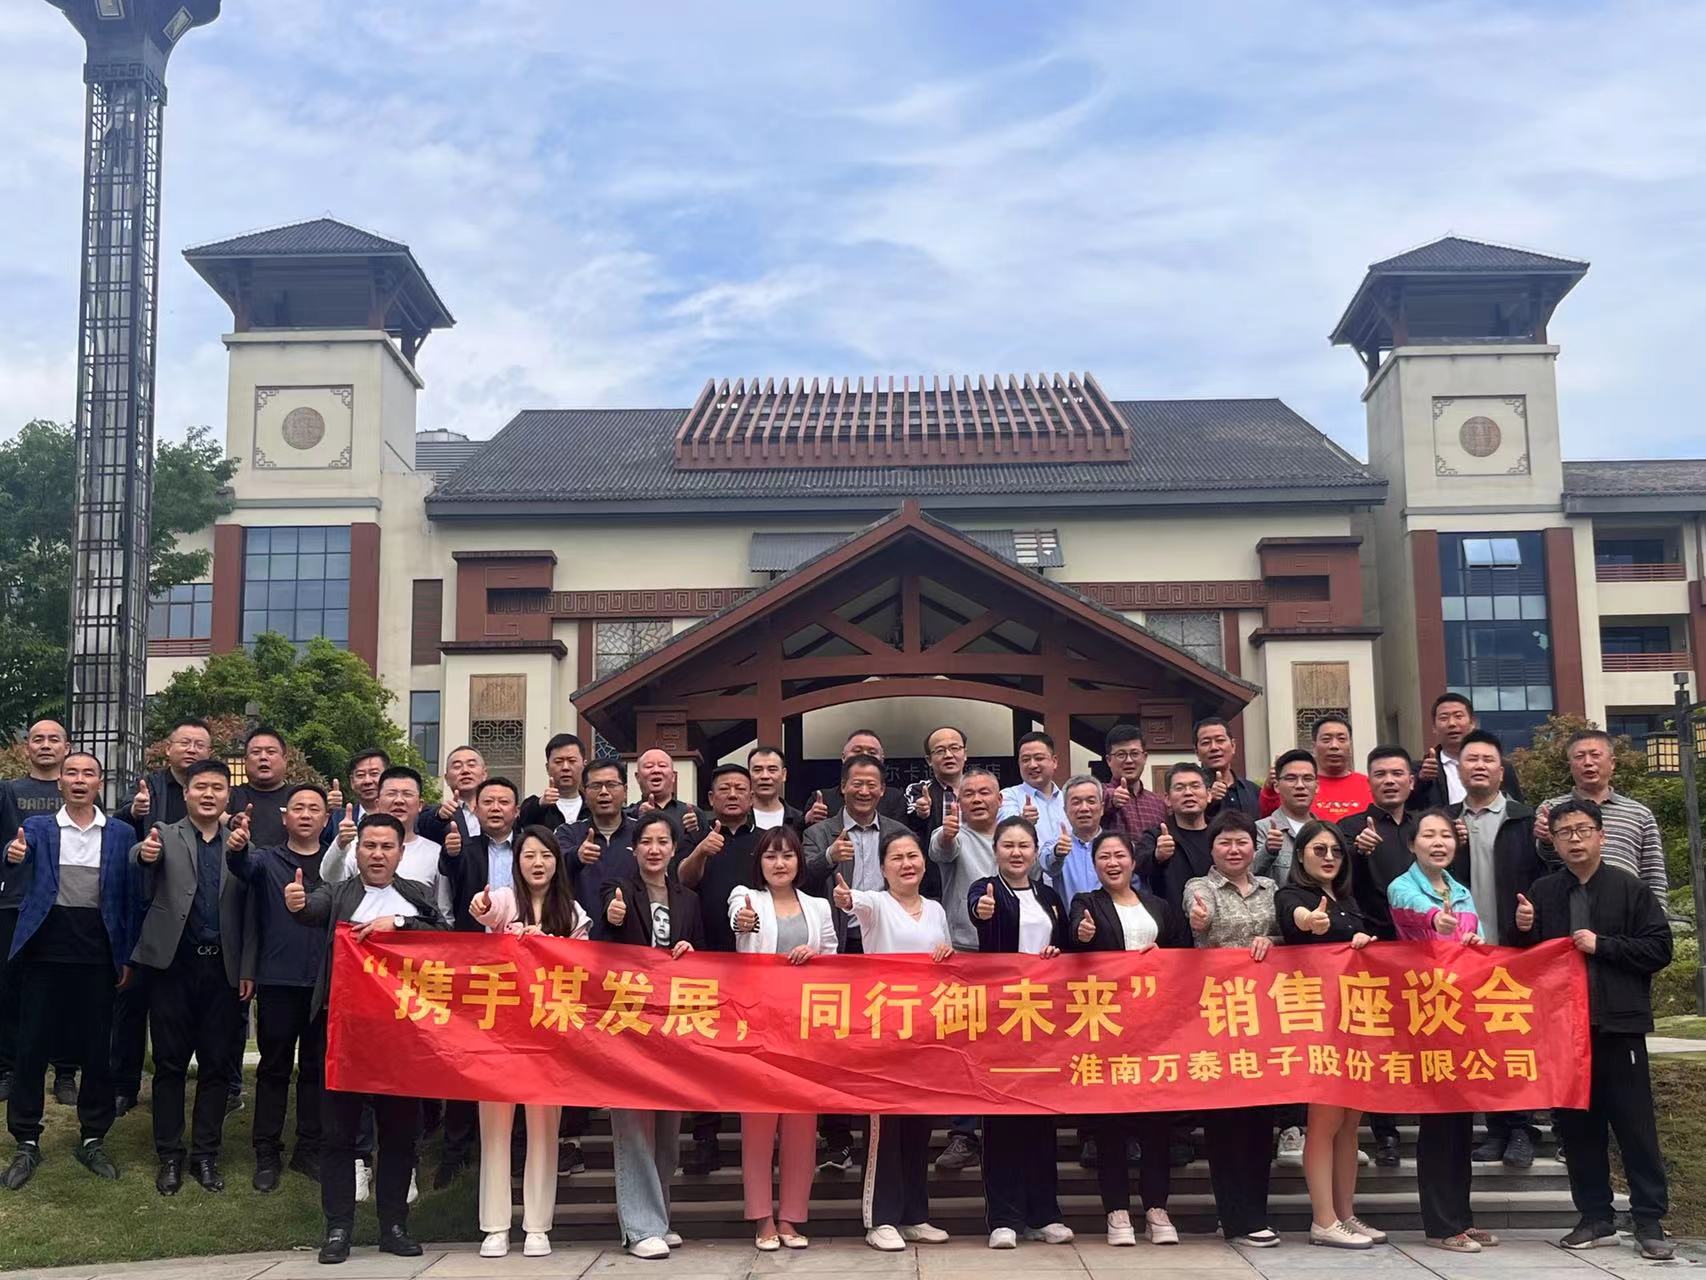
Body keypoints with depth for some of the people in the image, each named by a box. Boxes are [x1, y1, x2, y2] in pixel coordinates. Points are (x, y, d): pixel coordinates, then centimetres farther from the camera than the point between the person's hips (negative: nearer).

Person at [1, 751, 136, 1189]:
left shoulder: (121, 834, 5)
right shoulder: (37, 827, 4)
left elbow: (130, 896, 6)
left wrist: (127, 956, 2)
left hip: (97, 951, 0)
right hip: (45, 947, 0)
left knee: (95, 1049, 6)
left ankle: (92, 1139, 20)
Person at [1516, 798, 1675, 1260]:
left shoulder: (1628, 888, -2)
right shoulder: (1542, 892, 8)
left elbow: (1659, 948, -5)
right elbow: (1525, 959, 13)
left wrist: (1602, 945, -13)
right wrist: (1523, 930, -7)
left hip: (1618, 1025, -3)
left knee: (1635, 1126, 1)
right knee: (1577, 1126, 9)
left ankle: (1650, 1221, 9)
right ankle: (1596, 1218, 19)